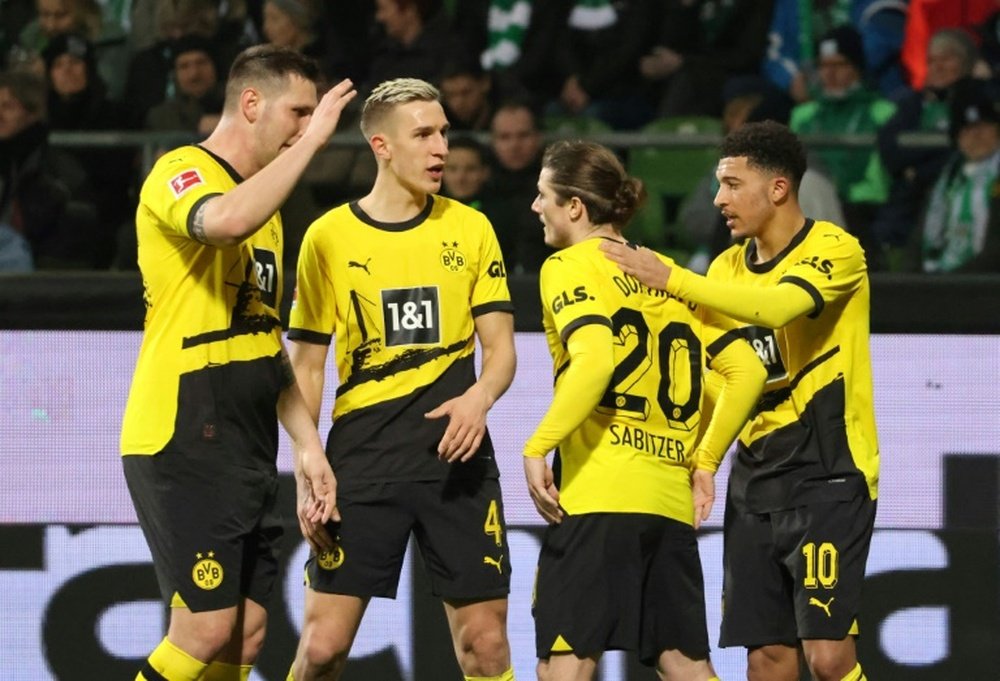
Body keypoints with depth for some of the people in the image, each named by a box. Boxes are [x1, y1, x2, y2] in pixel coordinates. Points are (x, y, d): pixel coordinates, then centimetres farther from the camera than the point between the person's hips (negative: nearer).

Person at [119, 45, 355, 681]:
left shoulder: (265, 204, 21)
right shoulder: (183, 172, -8)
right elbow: (226, 220, -33)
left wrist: (307, 443, 17)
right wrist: (312, 140, -23)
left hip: (249, 451, 9)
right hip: (181, 440, -9)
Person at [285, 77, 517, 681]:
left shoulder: (470, 228, 6)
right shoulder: (330, 238, 2)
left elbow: (501, 346, 7)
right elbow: (307, 365, 6)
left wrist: (479, 396, -16)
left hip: (457, 456, 1)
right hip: (361, 460, -1)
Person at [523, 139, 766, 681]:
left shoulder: (570, 266, -1)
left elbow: (594, 360, -19)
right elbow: (746, 370, 14)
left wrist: (538, 447, -19)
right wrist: (705, 460, 19)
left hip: (598, 492, -7)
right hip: (671, 496, 7)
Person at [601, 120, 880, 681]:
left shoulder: (835, 250, -10)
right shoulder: (729, 266, 11)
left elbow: (778, 306, -30)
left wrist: (671, 278, -30)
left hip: (828, 473, -6)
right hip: (755, 478, 7)